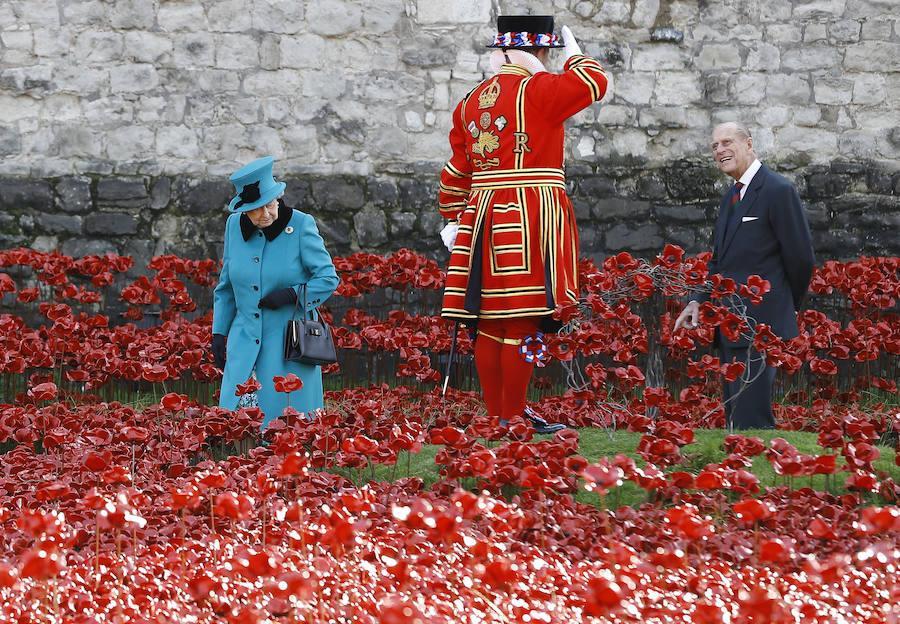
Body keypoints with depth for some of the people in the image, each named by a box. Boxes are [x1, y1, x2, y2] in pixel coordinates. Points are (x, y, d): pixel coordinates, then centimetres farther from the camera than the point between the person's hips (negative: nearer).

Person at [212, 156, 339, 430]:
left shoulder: (301, 225, -9)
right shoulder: (235, 226, 3)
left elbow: (328, 278, -6)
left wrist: (292, 294, -19)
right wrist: (219, 333, 13)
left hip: (290, 344, -3)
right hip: (246, 343, 4)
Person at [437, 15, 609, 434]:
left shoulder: (470, 102, 15)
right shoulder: (538, 89, -8)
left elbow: (455, 172, 18)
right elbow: (595, 82, -2)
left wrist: (453, 220, 25)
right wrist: (574, 53, 16)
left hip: (480, 217, 8)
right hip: (531, 219, -8)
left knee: (490, 322, 9)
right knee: (524, 320, -6)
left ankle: (495, 415, 14)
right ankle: (514, 417, -5)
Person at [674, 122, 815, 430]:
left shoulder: (778, 190, -11)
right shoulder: (732, 196, 17)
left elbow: (801, 258, -10)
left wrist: (788, 308, 3)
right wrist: (699, 301, 6)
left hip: (759, 326, -9)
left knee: (751, 419, -14)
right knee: (735, 417, 11)